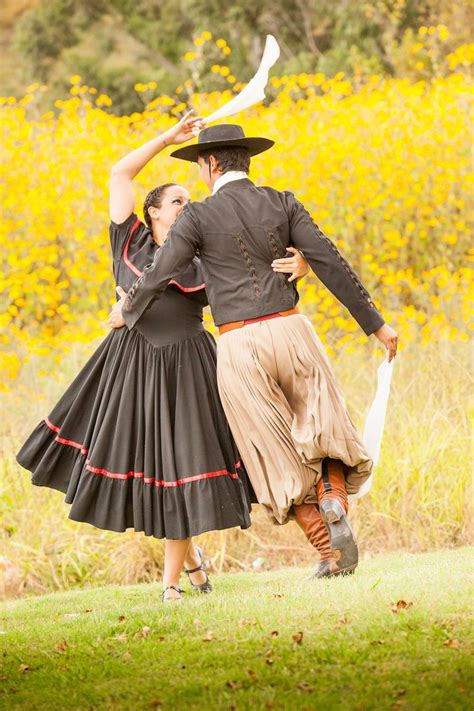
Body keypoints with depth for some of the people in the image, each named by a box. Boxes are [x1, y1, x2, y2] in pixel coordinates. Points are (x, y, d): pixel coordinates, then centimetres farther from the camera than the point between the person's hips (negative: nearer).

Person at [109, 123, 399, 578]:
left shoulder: (198, 216, -1)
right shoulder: (281, 203, 7)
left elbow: (157, 278, 0)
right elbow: (330, 263, 1)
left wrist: (126, 313, 23)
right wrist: (375, 323, 6)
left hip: (240, 350, -2)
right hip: (291, 333, 2)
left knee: (280, 457, 8)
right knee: (320, 434, 15)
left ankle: (331, 554, 3)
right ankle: (333, 505, -16)